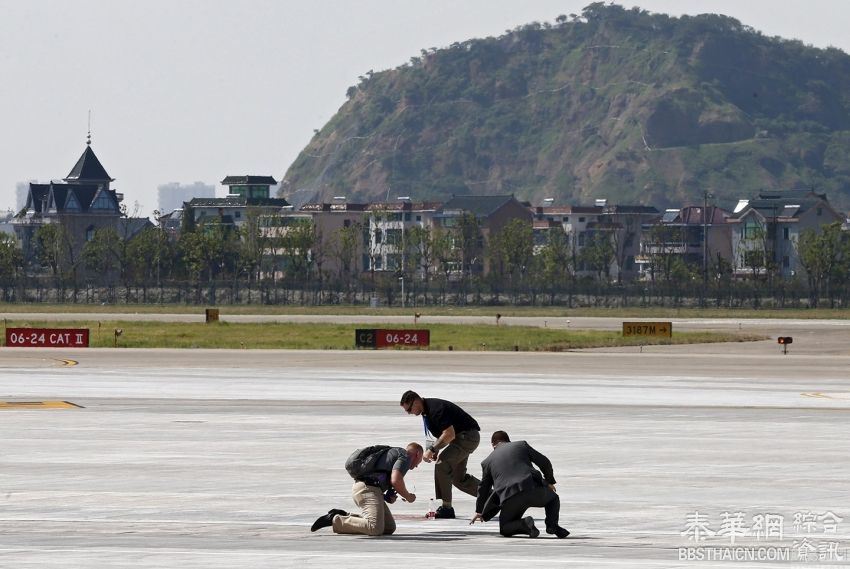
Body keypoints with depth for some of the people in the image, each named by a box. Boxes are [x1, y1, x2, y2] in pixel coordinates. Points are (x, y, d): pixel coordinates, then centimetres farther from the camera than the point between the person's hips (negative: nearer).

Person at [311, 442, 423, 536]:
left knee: (390, 527, 7)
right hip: (368, 489, -10)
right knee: (375, 529, -25)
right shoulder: (405, 457, 1)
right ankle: (334, 520, -17)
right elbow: (395, 480, -15)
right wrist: (407, 496, 2)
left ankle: (344, 516, 5)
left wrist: (387, 497, 18)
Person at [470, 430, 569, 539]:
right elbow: (544, 462, 18)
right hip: (533, 489, 0)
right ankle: (552, 525, 1)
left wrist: (479, 512, 46)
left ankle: (524, 523, -13)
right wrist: (550, 481, 36)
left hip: (511, 499, 0)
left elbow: (484, 489, 31)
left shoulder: (488, 461, 21)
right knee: (553, 499, 32)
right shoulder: (522, 445, 19)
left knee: (504, 528, 21)